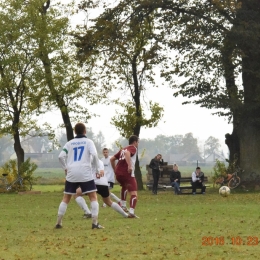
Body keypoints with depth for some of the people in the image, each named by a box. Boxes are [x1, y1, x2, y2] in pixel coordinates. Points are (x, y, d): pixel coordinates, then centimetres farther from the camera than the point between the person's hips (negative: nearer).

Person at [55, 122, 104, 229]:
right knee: (93, 197, 2)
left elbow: (61, 156, 3)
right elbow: (94, 155, -9)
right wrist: (98, 170, -2)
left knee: (66, 198, 12)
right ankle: (95, 222, -10)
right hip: (85, 173, -3)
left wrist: (65, 168, 15)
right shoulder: (88, 142, 7)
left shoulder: (69, 143, 14)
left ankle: (58, 222, 10)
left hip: (71, 174, 3)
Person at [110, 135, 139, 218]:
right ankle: (131, 211, -25)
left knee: (124, 186, 37)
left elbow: (112, 159, 24)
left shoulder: (122, 149, 24)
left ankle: (123, 205, 33)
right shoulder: (133, 148, 2)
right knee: (134, 193, -8)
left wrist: (115, 170, 29)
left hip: (118, 174, 8)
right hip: (127, 173, -8)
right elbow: (127, 153, -22)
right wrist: (129, 166, -29)